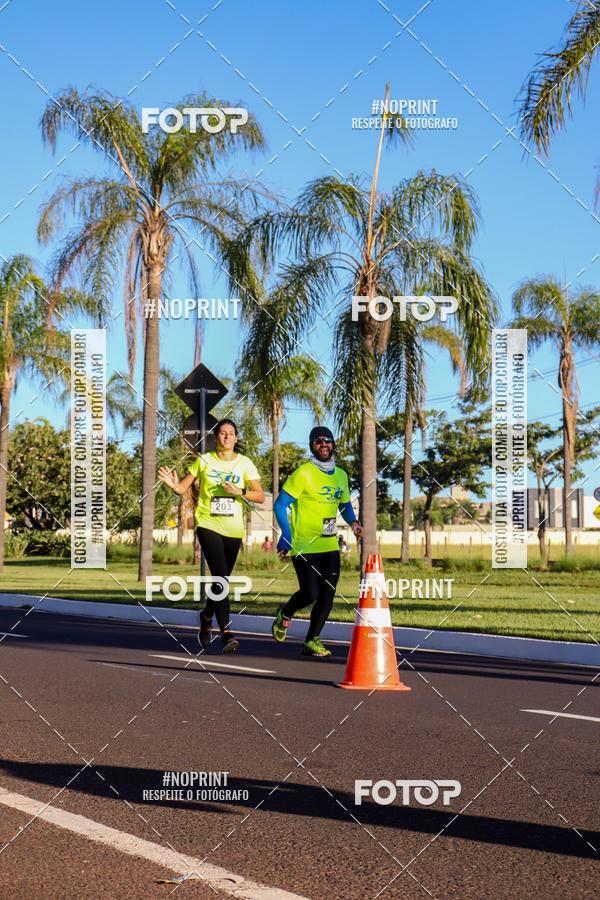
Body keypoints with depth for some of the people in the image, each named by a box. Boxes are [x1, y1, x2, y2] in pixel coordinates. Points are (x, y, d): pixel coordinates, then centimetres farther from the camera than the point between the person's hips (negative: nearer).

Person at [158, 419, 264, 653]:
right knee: (220, 577, -16)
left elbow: (260, 496, 0)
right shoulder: (204, 461, 2)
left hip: (233, 529, 3)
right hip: (208, 524, -3)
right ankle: (226, 633, -20)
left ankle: (207, 616, 39)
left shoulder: (244, 463, 4)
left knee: (221, 579, 10)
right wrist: (174, 485, -19)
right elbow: (183, 488, 3)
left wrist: (240, 493, -17)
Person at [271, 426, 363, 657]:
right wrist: (286, 534, -21)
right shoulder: (303, 474, -9)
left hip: (330, 545, 6)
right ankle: (284, 615, 20)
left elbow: (345, 505, 24)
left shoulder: (340, 475, 11)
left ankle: (311, 641, 12)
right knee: (310, 593, -11)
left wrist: (353, 522, 2)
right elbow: (280, 505, -10)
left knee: (327, 595, 0)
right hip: (304, 546, -6)